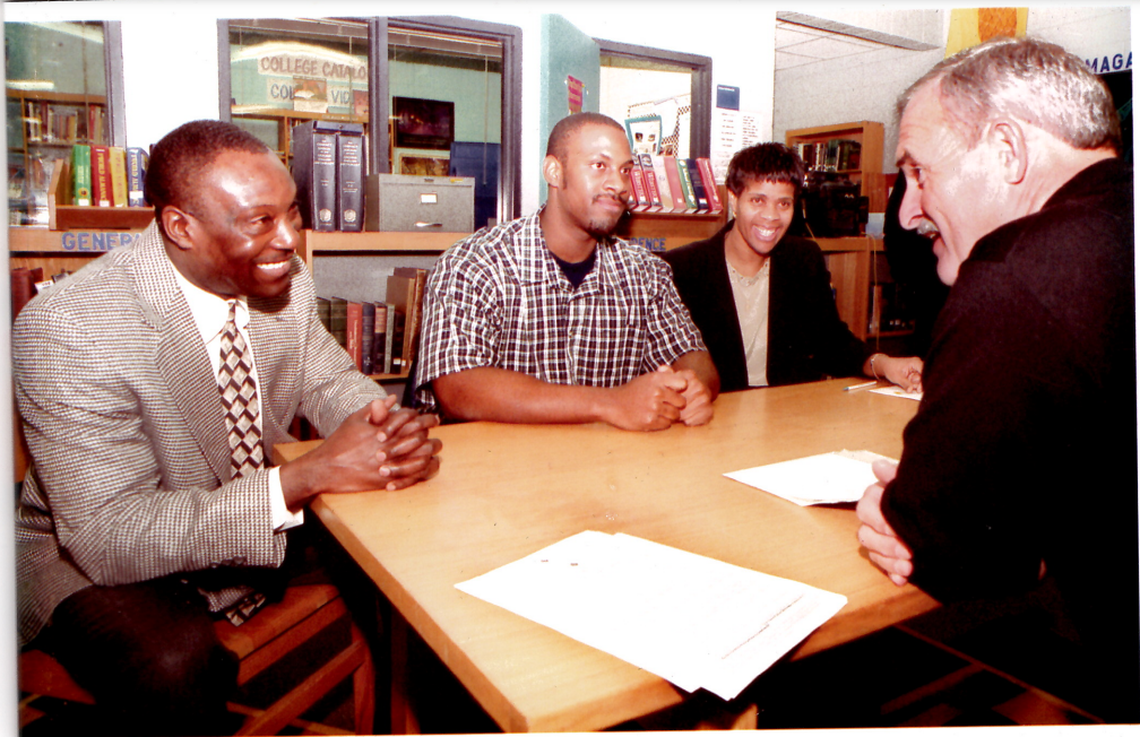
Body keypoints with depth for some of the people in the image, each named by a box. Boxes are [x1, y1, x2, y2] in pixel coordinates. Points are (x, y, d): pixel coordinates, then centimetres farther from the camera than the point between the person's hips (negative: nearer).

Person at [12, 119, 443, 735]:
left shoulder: (284, 281, -8)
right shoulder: (65, 328, -26)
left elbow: (334, 384, 4)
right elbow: (108, 537, -29)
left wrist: (395, 430, -20)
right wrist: (306, 476, -37)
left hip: (266, 539, 6)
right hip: (97, 567, -5)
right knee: (173, 665, -35)